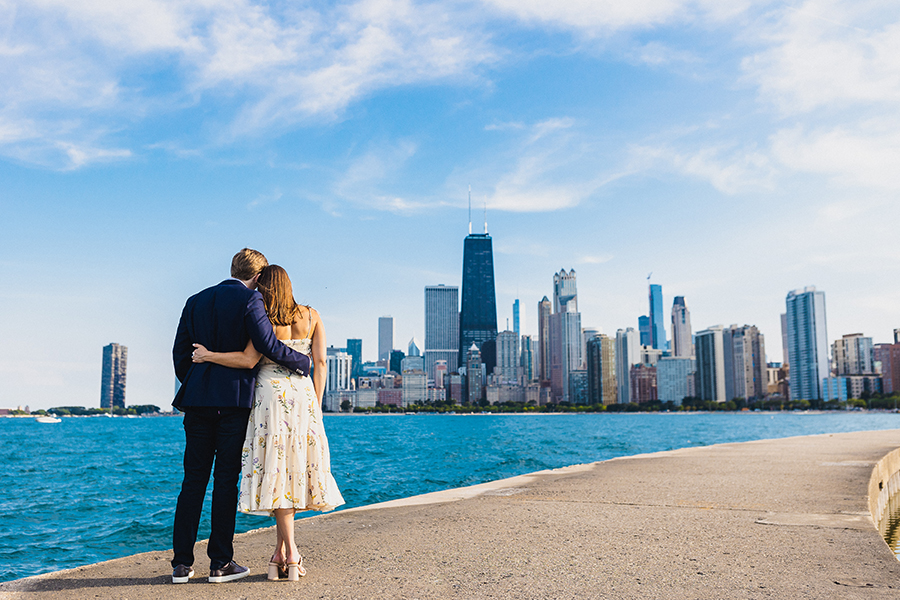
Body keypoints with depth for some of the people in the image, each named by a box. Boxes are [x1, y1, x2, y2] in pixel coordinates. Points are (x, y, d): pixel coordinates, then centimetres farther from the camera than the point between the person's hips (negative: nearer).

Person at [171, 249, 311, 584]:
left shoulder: (195, 301, 12)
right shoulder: (250, 301, -6)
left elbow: (180, 352, 13)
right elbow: (268, 346, -14)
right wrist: (302, 362, 1)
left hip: (198, 399, 5)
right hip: (234, 400, -5)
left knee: (193, 480, 8)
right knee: (226, 479, 2)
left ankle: (182, 563, 10)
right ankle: (220, 563, 7)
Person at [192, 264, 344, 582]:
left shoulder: (265, 321, -4)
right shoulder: (312, 316, 8)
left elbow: (248, 360, -12)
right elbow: (320, 362, 3)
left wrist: (208, 355, -1)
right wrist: (316, 405, 7)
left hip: (270, 394, -3)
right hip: (302, 395, 3)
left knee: (277, 472, -1)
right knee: (294, 469, 10)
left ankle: (291, 555, -2)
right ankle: (280, 552, 12)